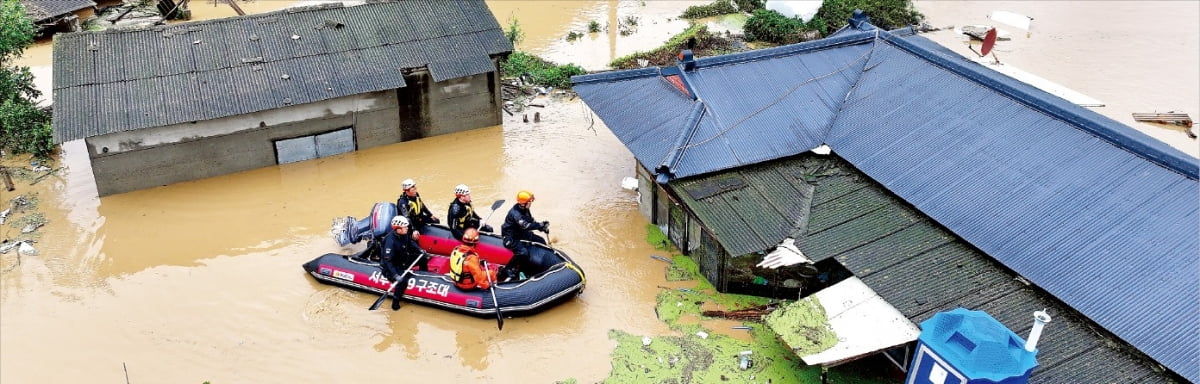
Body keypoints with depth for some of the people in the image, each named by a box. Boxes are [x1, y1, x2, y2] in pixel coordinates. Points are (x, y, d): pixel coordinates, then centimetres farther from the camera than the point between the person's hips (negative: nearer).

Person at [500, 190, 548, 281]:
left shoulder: (525, 210, 0)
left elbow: (532, 221, 7)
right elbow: (525, 225, -40)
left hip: (522, 233, 10)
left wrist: (542, 228, -9)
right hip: (511, 237, -10)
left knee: (541, 241, 7)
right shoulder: (515, 213, -29)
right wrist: (541, 225, -37)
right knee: (523, 252, -31)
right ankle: (507, 271, -18)